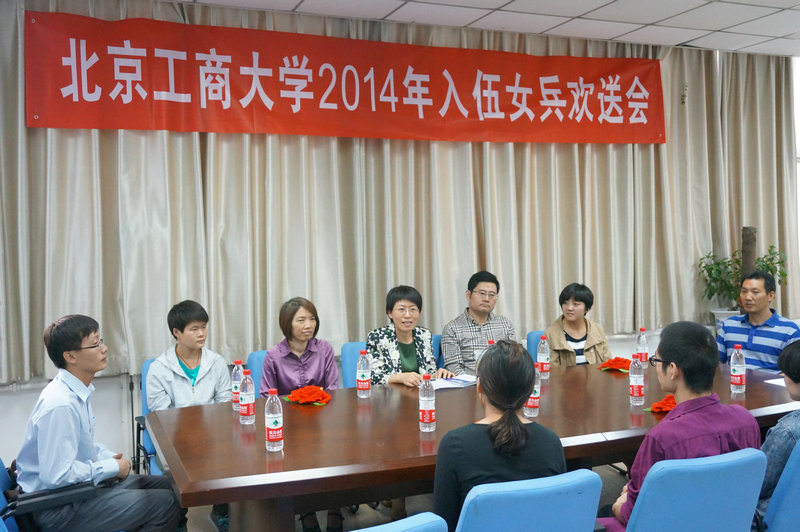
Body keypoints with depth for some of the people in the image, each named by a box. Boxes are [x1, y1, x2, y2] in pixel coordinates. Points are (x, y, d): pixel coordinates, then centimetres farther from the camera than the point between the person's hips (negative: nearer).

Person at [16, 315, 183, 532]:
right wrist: (112, 467, -16)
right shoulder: (60, 405, -27)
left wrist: (109, 457, 0)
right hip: (58, 507, -9)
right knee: (167, 505, -13)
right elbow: (57, 475, -28)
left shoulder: (78, 391, 1)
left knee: (170, 487, 11)